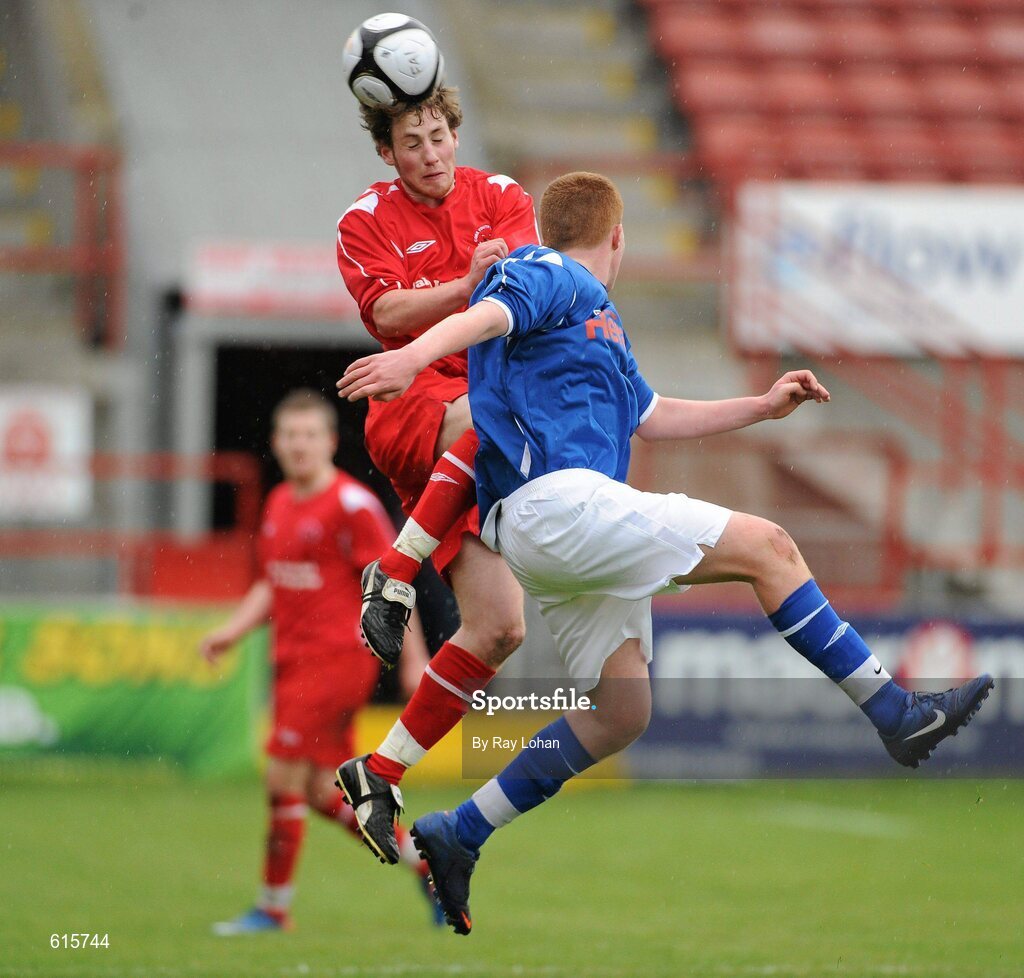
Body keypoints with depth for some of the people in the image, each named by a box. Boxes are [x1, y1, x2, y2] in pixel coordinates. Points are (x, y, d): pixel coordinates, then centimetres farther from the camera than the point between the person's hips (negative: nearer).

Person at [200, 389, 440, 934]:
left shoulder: (352, 505, -11)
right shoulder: (279, 505, 13)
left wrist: (414, 660, -12)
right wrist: (231, 632, 8)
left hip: (337, 656, -8)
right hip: (293, 659, 8)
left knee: (284, 776, -10)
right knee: (321, 793, 10)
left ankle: (273, 905, 1)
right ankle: (423, 859, 24)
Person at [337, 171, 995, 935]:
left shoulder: (597, 318, 31)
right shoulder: (548, 276, 1)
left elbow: (651, 417, 39)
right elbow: (488, 318, -20)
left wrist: (764, 407, 35)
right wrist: (416, 355, -40)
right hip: (555, 499, -11)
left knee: (622, 713, 9)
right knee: (766, 547, -9)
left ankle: (457, 836, 8)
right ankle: (898, 715, -6)